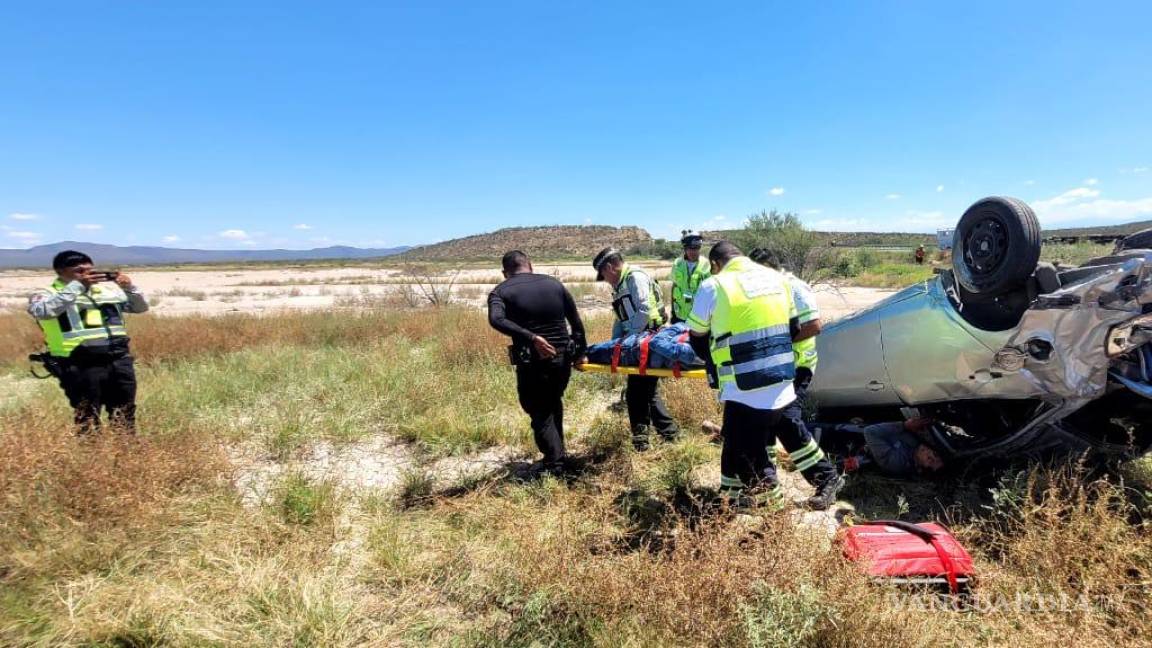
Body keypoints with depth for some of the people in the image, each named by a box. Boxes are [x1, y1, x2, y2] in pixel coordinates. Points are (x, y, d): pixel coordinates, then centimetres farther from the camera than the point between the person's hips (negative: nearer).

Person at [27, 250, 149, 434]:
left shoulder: (107, 289, 14)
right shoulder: (46, 294, 2)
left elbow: (140, 307, 18)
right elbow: (43, 312, -20)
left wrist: (129, 288, -1)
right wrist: (76, 286, -20)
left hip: (120, 360, 4)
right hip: (81, 365, -4)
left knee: (125, 415, 13)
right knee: (87, 418, 1)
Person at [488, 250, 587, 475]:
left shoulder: (501, 291, 0)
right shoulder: (554, 283, 9)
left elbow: (496, 319, -21)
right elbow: (576, 321, 7)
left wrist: (530, 337, -26)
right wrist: (580, 351, 14)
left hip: (532, 362, -4)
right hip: (562, 358, 4)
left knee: (540, 414, 13)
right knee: (554, 404, 27)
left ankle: (555, 464, 8)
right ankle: (559, 453, 35)